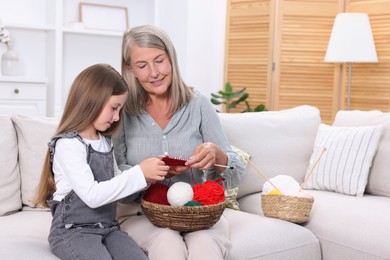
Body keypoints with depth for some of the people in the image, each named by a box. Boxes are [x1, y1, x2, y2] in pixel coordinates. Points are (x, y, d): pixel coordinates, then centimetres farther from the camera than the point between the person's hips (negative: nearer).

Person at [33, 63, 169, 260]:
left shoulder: (105, 142, 11)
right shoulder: (68, 144, -14)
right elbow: (92, 196, -24)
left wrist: (146, 176, -2)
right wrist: (138, 173, -23)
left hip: (107, 227, 7)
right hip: (72, 230, -6)